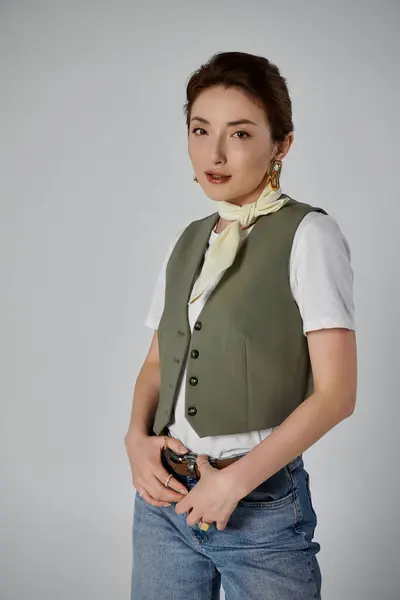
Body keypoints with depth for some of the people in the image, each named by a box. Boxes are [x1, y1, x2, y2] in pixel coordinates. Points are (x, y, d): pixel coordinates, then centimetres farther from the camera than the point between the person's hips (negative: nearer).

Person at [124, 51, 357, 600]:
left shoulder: (308, 235, -9)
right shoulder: (186, 242, 9)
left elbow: (336, 392, -13)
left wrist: (236, 480, -15)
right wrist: (137, 438, -4)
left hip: (261, 502, -5)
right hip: (165, 493, 5)